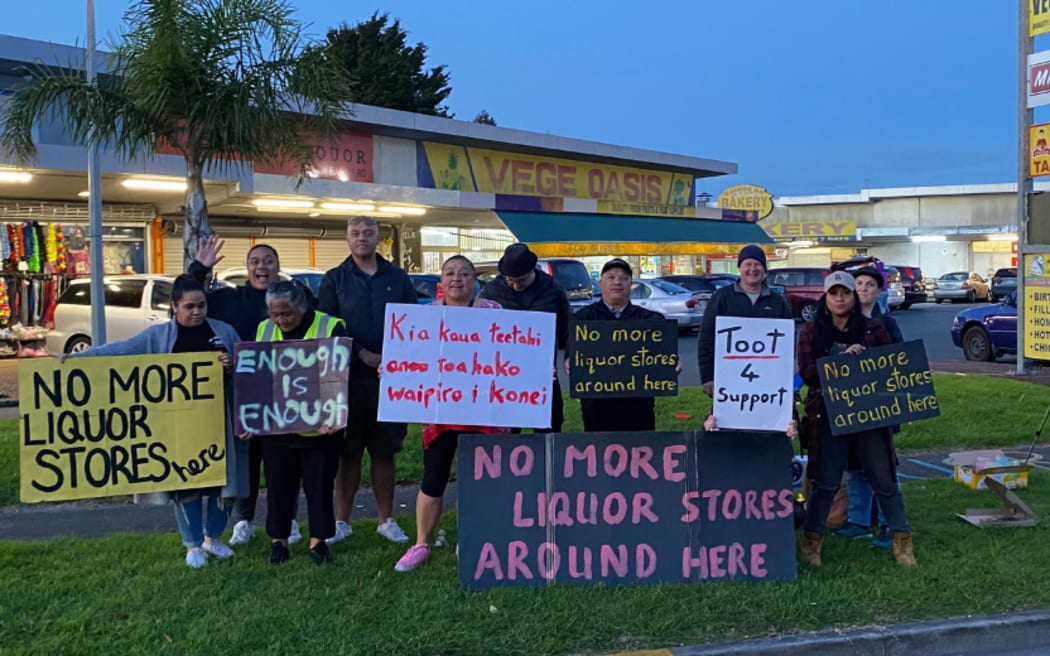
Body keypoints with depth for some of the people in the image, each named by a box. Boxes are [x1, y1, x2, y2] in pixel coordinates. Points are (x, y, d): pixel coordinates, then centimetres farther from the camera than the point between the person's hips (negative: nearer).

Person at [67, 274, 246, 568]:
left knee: (221, 477, 7)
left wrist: (233, 364, -14)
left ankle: (213, 538, 28)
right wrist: (75, 356, -14)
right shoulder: (158, 336, 2)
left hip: (217, 417, 2)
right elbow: (120, 349, -5)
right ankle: (193, 545, 19)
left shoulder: (224, 330, 6)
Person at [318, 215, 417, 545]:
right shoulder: (334, 280, 6)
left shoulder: (398, 278, 10)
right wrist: (364, 355, -13)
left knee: (385, 451, 7)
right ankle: (342, 521, 14)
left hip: (390, 377, 1)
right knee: (347, 452, 4)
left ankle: (386, 520, 17)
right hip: (348, 378, -1)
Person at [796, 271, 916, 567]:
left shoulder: (874, 329, 6)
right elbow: (807, 373, -8)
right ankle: (811, 540, 16)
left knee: (885, 480, 6)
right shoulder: (812, 331, 2)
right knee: (827, 483, 1)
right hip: (829, 417, -1)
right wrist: (843, 359, -19)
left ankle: (902, 540, 19)